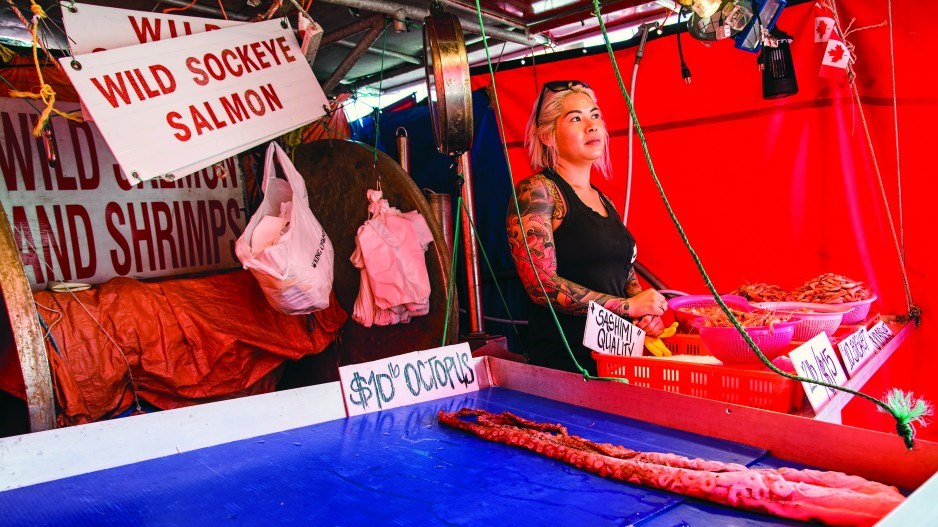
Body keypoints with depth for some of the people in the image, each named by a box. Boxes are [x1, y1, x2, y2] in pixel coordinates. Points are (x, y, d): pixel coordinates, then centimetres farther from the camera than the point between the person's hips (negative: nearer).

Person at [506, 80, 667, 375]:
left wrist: (647, 311, -1)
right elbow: (541, 283, -18)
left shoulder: (606, 203, 15)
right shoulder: (536, 191, -9)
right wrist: (628, 306, -12)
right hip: (563, 358, -7)